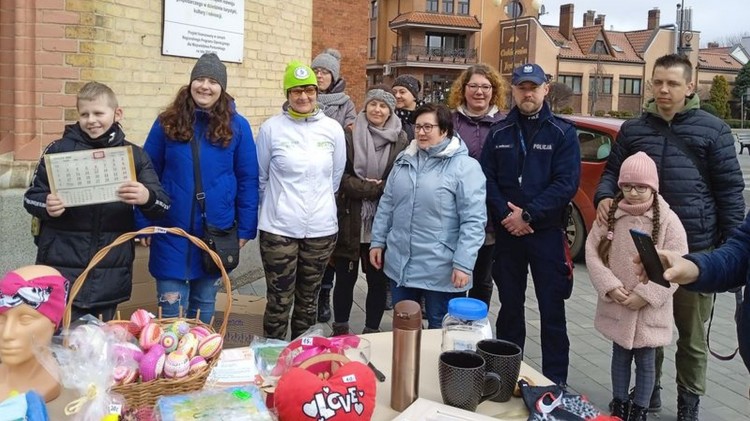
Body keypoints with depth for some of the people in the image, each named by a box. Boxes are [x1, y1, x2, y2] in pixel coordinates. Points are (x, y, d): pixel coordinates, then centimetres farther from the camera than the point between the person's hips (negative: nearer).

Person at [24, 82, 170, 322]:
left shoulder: (135, 155, 4)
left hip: (110, 273, 1)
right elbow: (31, 197, 6)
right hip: (62, 270, -1)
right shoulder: (59, 149, 2)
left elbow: (162, 207, -2)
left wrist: (147, 198, -25)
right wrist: (46, 205, -17)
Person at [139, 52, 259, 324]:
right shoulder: (167, 122, -1)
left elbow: (247, 180, 1)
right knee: (171, 310, 4)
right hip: (172, 232, 0)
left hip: (217, 232, 1)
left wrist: (245, 228, -1)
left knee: (204, 304, 17)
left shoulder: (237, 126, -2)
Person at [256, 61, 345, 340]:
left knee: (308, 301, 16)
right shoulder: (272, 128, -4)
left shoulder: (333, 129, 1)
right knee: (279, 303, 3)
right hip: (279, 229, -2)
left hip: (321, 229, 2)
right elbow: (260, 177, 6)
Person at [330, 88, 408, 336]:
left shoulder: (400, 140, 1)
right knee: (345, 278, 10)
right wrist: (372, 188, -16)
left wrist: (375, 189, -13)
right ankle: (340, 330, 26)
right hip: (351, 220, 0)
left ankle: (372, 331, 24)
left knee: (378, 280, 9)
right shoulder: (350, 135, 0)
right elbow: (341, 177, -5)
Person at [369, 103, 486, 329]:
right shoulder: (404, 160, 8)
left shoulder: (465, 167, -12)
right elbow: (387, 204, 14)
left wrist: (463, 264, -19)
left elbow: (473, 221, -16)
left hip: (441, 270, -6)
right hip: (400, 264, 6)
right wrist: (378, 241, 12)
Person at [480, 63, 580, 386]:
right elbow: (486, 178, 2)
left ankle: (555, 381, 14)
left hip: (547, 232, -3)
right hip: (506, 232, 3)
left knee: (552, 310, 2)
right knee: (509, 306, 13)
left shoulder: (562, 132, -1)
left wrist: (528, 214, -16)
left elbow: (567, 183, -11)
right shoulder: (499, 133, 8)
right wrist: (505, 214, -13)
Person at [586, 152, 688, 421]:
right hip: (616, 305, 3)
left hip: (650, 309, -2)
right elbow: (592, 251, -3)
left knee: (646, 361, 10)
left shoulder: (668, 220, -11)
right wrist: (610, 286, -14)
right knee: (620, 356, 17)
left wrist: (645, 295, -19)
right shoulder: (610, 215, -4)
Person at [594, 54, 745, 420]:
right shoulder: (633, 129, 8)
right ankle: (649, 389, 33)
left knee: (692, 332, 11)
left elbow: (729, 190, 0)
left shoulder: (712, 130, 0)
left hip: (695, 249, -2)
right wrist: (604, 197, -12)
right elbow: (612, 172, 11)